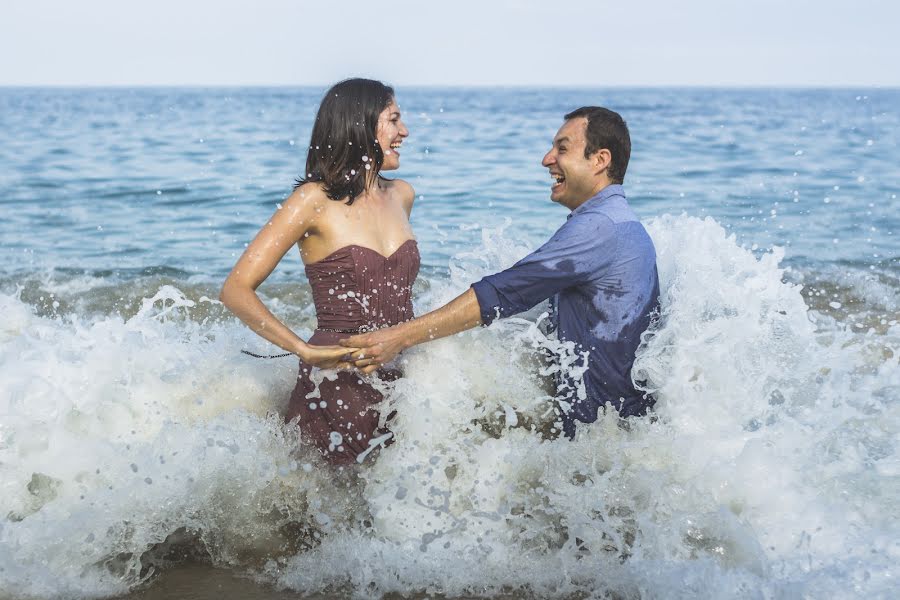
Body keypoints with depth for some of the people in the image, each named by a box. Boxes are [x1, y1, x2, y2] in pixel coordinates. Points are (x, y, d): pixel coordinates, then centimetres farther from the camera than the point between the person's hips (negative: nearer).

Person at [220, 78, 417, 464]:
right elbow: (236, 291, -12)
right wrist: (308, 351, -21)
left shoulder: (401, 195, 12)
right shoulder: (316, 200, -7)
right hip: (338, 386, -6)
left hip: (400, 379, 6)